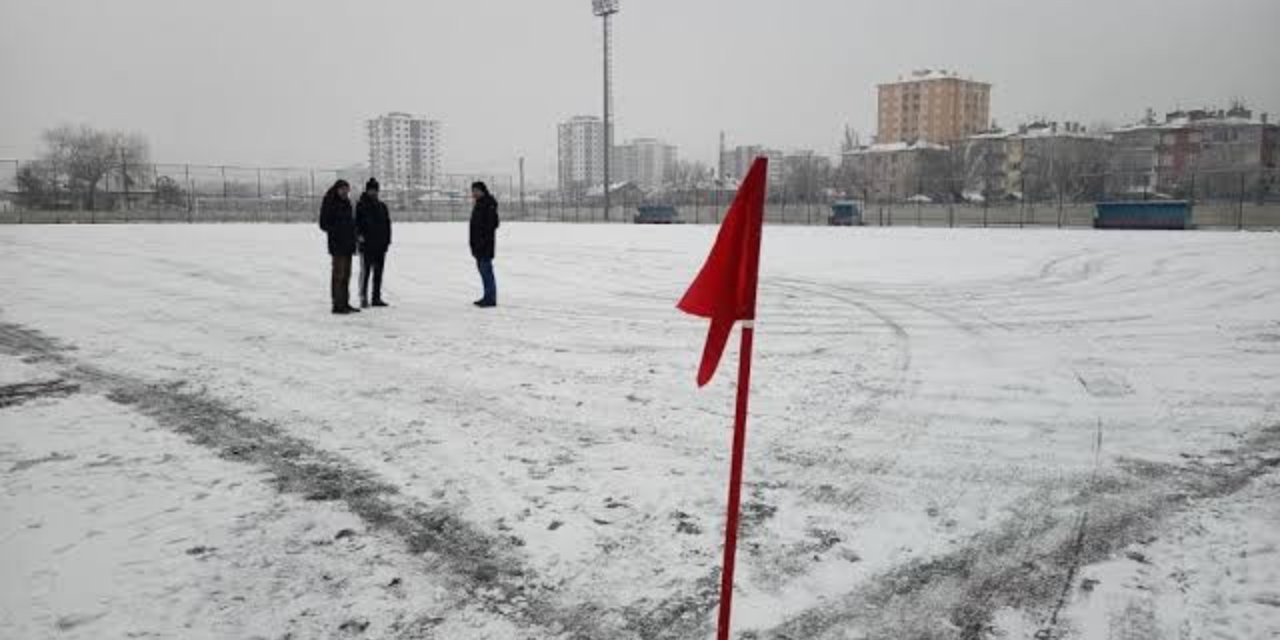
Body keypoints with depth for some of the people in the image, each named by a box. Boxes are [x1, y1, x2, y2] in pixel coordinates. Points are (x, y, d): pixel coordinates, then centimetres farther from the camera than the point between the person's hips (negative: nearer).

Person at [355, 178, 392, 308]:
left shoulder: (382, 206, 13)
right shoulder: (361, 206, 0)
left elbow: (387, 224, 15)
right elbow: (357, 223, -4)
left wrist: (387, 241, 9)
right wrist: (360, 234, -20)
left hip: (380, 245, 5)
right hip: (366, 245, -5)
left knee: (378, 272, 8)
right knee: (365, 271, -4)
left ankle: (377, 298, 15)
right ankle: (363, 298, 0)